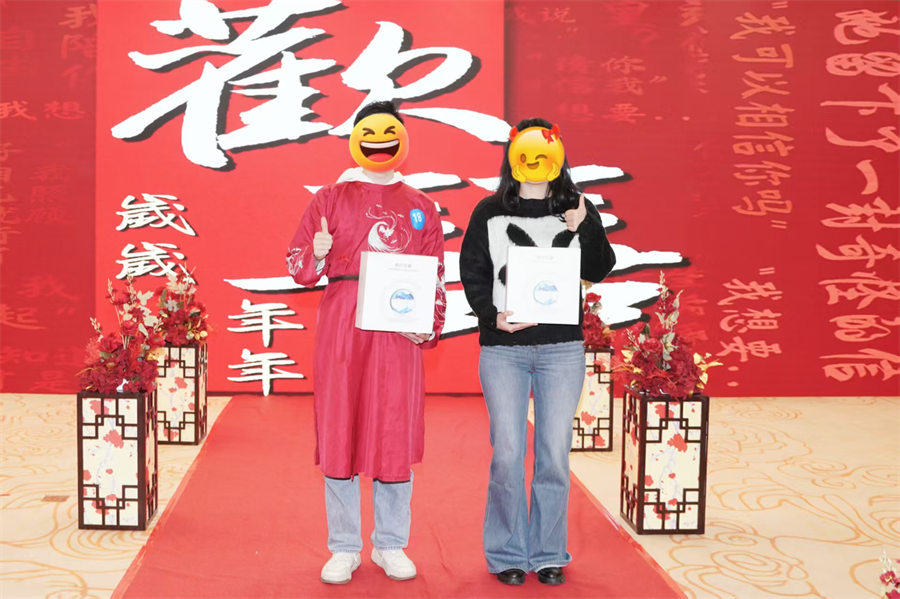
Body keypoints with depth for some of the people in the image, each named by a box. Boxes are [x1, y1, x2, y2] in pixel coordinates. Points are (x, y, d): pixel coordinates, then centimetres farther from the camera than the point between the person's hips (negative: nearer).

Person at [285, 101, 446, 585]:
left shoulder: (421, 208, 13)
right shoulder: (330, 199, 8)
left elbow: (435, 276, 12)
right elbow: (298, 266, 6)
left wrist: (431, 327, -1)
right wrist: (316, 255, -16)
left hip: (399, 333, 1)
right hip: (341, 327, -1)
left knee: (396, 432, 3)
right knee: (339, 429, 1)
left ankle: (391, 546, 17)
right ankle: (343, 549, 13)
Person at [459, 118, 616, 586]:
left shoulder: (577, 211, 8)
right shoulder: (489, 213, 5)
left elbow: (598, 272, 4)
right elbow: (472, 274, 3)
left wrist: (586, 228, -13)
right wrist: (491, 315, -13)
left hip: (561, 349, 1)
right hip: (503, 349, -1)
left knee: (554, 454, 4)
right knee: (507, 454, -1)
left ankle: (548, 554, 18)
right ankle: (507, 554, 14)